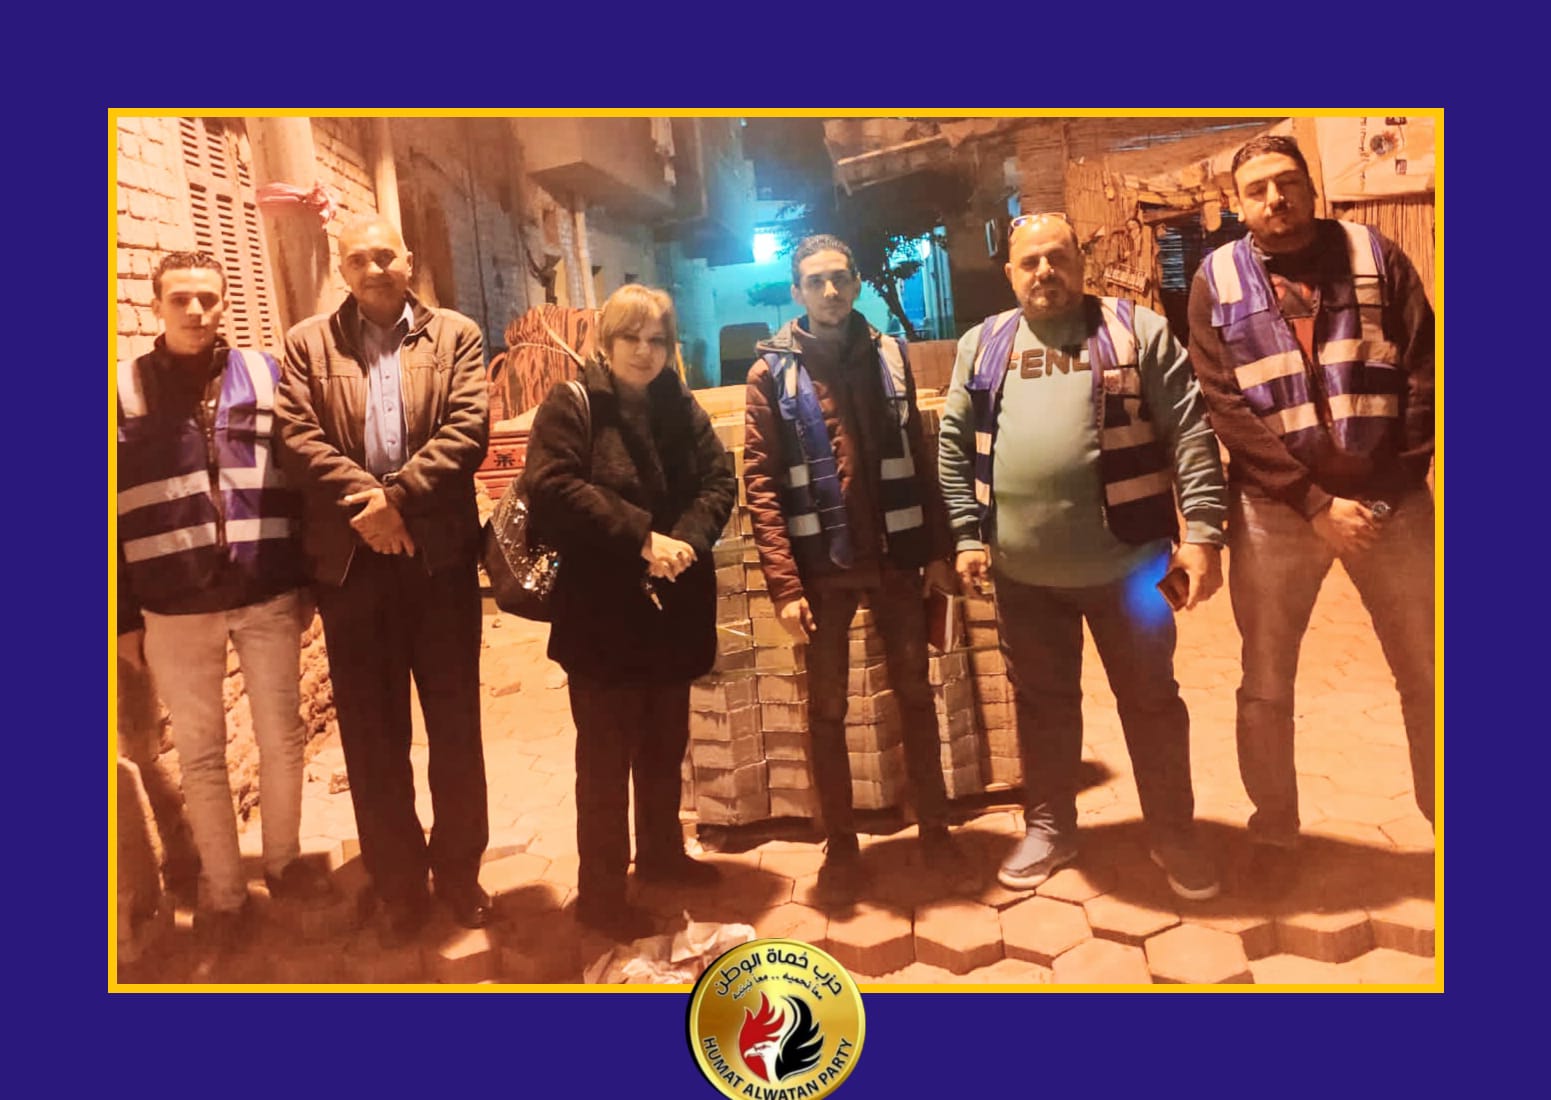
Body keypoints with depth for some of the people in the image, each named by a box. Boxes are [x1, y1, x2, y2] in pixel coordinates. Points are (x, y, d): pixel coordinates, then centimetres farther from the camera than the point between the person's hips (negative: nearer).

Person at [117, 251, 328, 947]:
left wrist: (306, 578, 4)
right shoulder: (123, 390, 0)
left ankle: (283, 860, 32)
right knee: (201, 755, 10)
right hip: (173, 610, -1)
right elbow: (110, 512, 1)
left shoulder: (265, 375, 4)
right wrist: (122, 615, 0)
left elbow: (297, 476, 6)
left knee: (283, 739, 11)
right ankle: (223, 890, 26)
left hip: (268, 597, 1)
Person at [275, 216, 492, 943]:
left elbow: (468, 430, -7)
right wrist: (362, 501, -17)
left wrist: (398, 496, -17)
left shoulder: (456, 334, 7)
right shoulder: (307, 342, 9)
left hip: (439, 553, 0)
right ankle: (399, 885, 24)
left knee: (455, 722, 8)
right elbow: (297, 439, -3)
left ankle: (459, 869, 26)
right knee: (371, 731, 8)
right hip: (351, 560, 1)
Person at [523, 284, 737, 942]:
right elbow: (553, 488, -19)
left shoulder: (681, 407, 10)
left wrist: (685, 539, -15)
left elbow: (720, 482, 4)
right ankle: (599, 891, 15)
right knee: (606, 756, 2)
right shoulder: (571, 405, -6)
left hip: (674, 606, 6)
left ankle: (662, 854, 37)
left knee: (664, 747, 18)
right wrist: (641, 537, -22)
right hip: (602, 611, -5)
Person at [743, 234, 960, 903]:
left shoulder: (888, 356, 7)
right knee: (827, 708, 8)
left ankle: (934, 827, 28)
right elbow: (761, 484, -7)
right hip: (821, 565, -2)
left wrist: (938, 548, 3)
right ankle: (841, 845, 22)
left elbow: (919, 461, 8)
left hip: (896, 556, 2)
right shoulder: (773, 371, -2)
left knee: (915, 693, 12)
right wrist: (784, 584, -14)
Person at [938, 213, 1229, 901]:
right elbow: (954, 449, 8)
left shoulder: (1137, 331, 0)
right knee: (1041, 702, 15)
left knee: (1151, 700, 10)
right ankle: (1049, 827, 33)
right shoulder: (981, 346, 8)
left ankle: (1173, 834, 29)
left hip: (1124, 560, -2)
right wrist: (968, 536, 1)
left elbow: (1191, 434, -5)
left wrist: (1202, 532, -12)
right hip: (1022, 570, 3)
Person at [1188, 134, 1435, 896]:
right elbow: (1224, 406, -7)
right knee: (1266, 686, 7)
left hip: (1390, 502, 1)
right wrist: (1314, 501, -14)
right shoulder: (1217, 280, 1)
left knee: (1425, 676, 10)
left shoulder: (1374, 256, 4)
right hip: (1274, 509, -1)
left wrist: (1386, 487, -9)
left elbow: (1424, 374, 1)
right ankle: (1274, 835, 25)